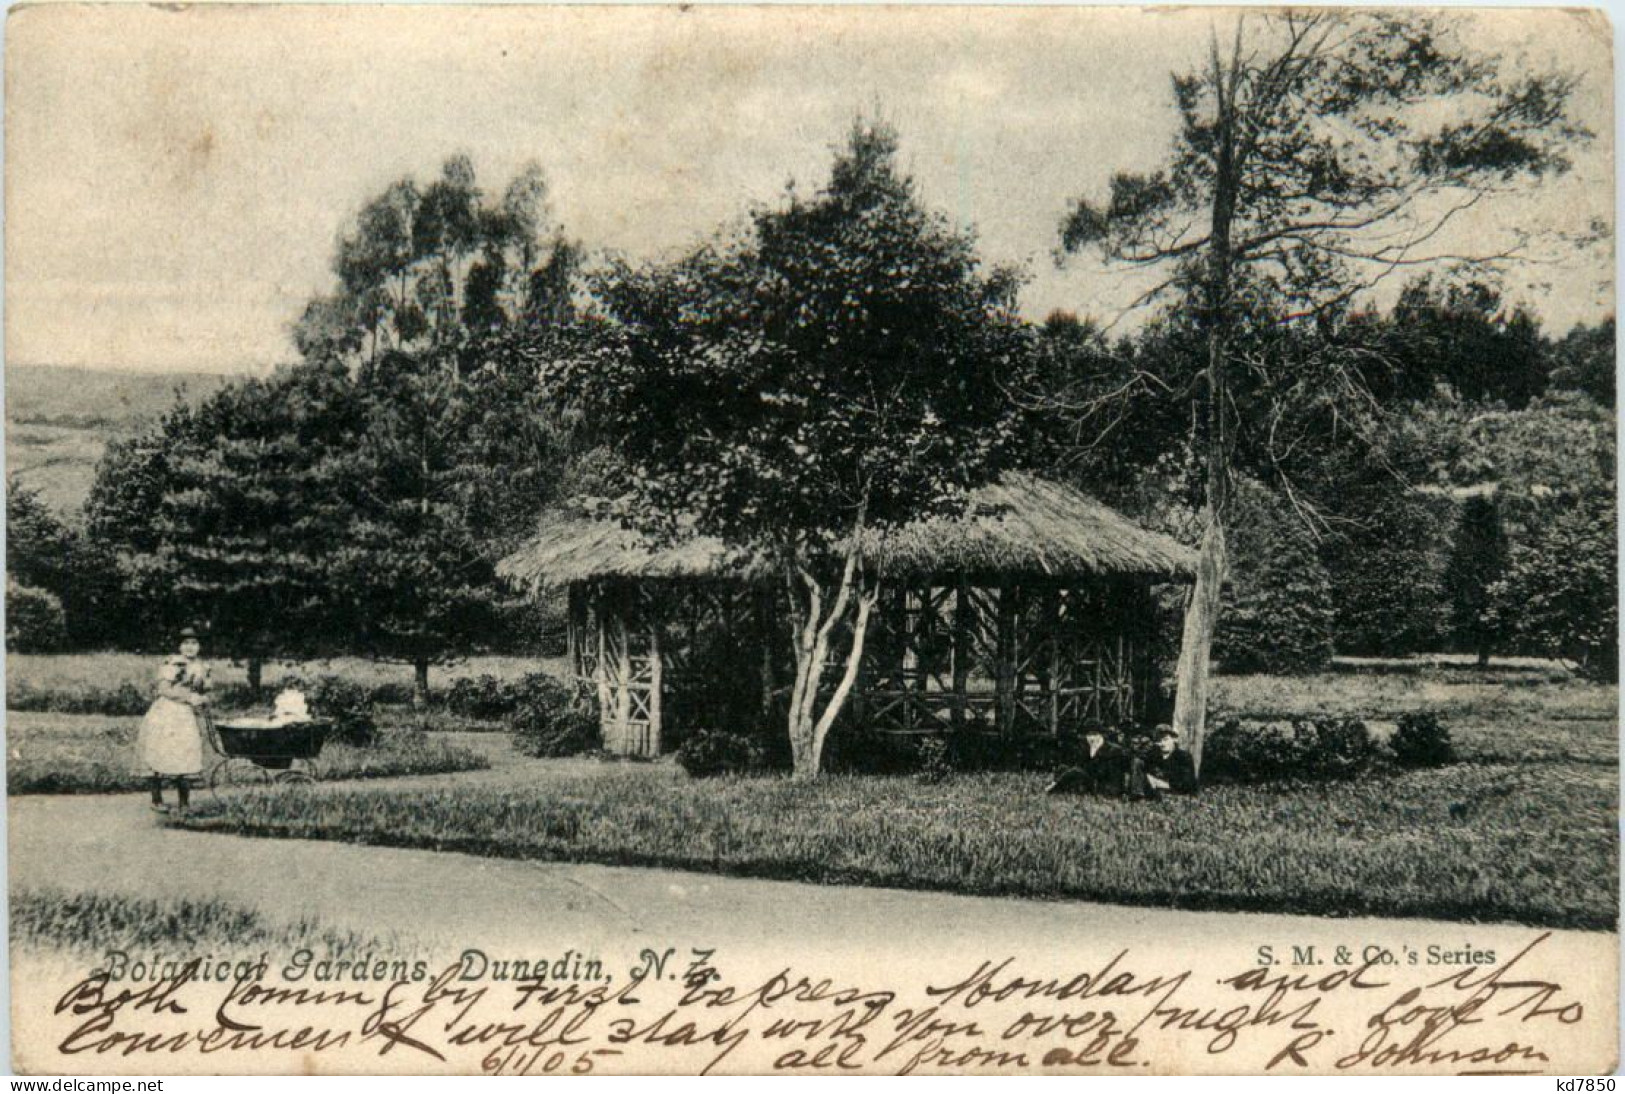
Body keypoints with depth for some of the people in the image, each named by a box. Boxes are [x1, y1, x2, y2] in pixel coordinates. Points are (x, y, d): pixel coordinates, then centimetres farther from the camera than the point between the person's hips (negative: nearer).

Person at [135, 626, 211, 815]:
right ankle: (156, 800, 12)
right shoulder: (173, 664, -9)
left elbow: (204, 694, 23)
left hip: (188, 718, 5)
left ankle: (184, 803, 5)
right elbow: (163, 689, -14)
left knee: (185, 759, 0)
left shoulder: (202, 669, 12)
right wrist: (189, 697, -17)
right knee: (161, 757, -1)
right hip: (166, 715, -5)